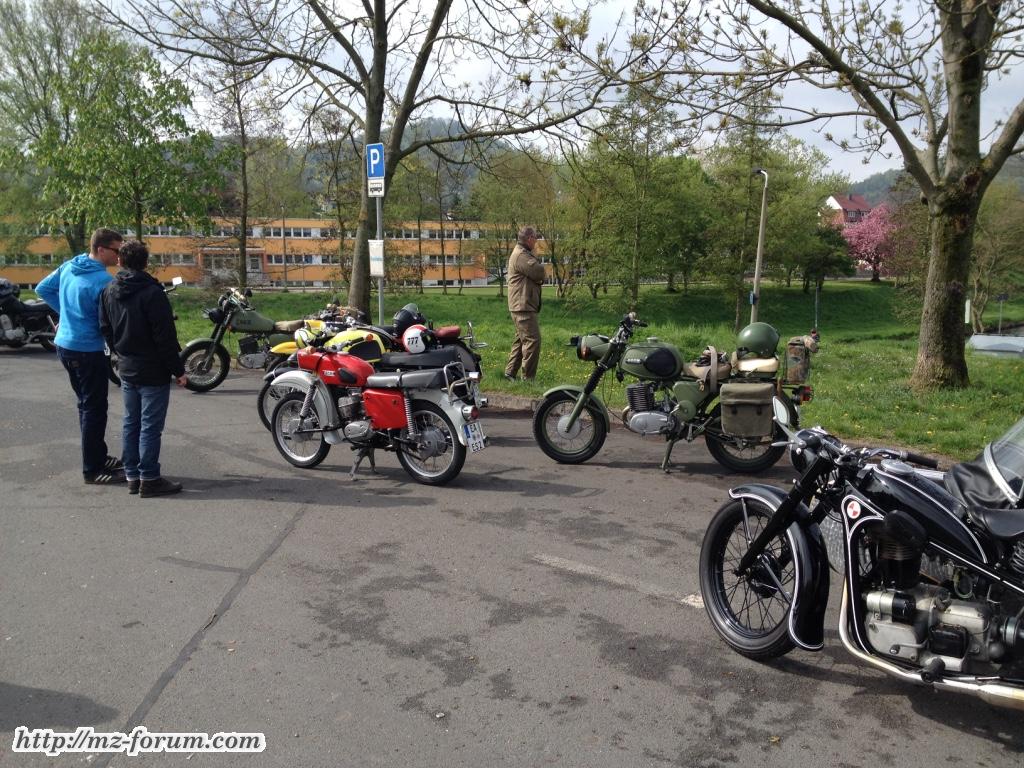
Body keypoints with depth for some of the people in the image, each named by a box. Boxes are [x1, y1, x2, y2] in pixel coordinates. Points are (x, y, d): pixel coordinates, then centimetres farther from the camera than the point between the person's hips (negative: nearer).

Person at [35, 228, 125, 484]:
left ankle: (98, 457, 30)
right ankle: (92, 470, 4)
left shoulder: (69, 266, 5)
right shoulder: (103, 280, -20)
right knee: (95, 409, -1)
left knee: (86, 405, 19)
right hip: (87, 350, -9)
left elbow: (43, 289, 16)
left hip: (64, 345, 9)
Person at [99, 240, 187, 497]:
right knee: (150, 426, -2)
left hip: (126, 370, 7)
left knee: (131, 423, 14)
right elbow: (165, 336, -17)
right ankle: (149, 479, 1)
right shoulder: (152, 292, -17)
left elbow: (105, 329, 12)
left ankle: (132, 476, 19)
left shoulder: (109, 291, 6)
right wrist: (178, 370, -11)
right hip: (153, 372, -7)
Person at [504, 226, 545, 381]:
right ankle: (528, 378, -11)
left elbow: (537, 275, 19)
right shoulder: (522, 255, -15)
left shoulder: (520, 253, 21)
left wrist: (538, 278, -3)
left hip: (521, 306, 11)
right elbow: (539, 271, -20)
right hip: (524, 306, -11)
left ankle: (510, 373, 21)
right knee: (532, 340, -12)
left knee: (521, 340, 16)